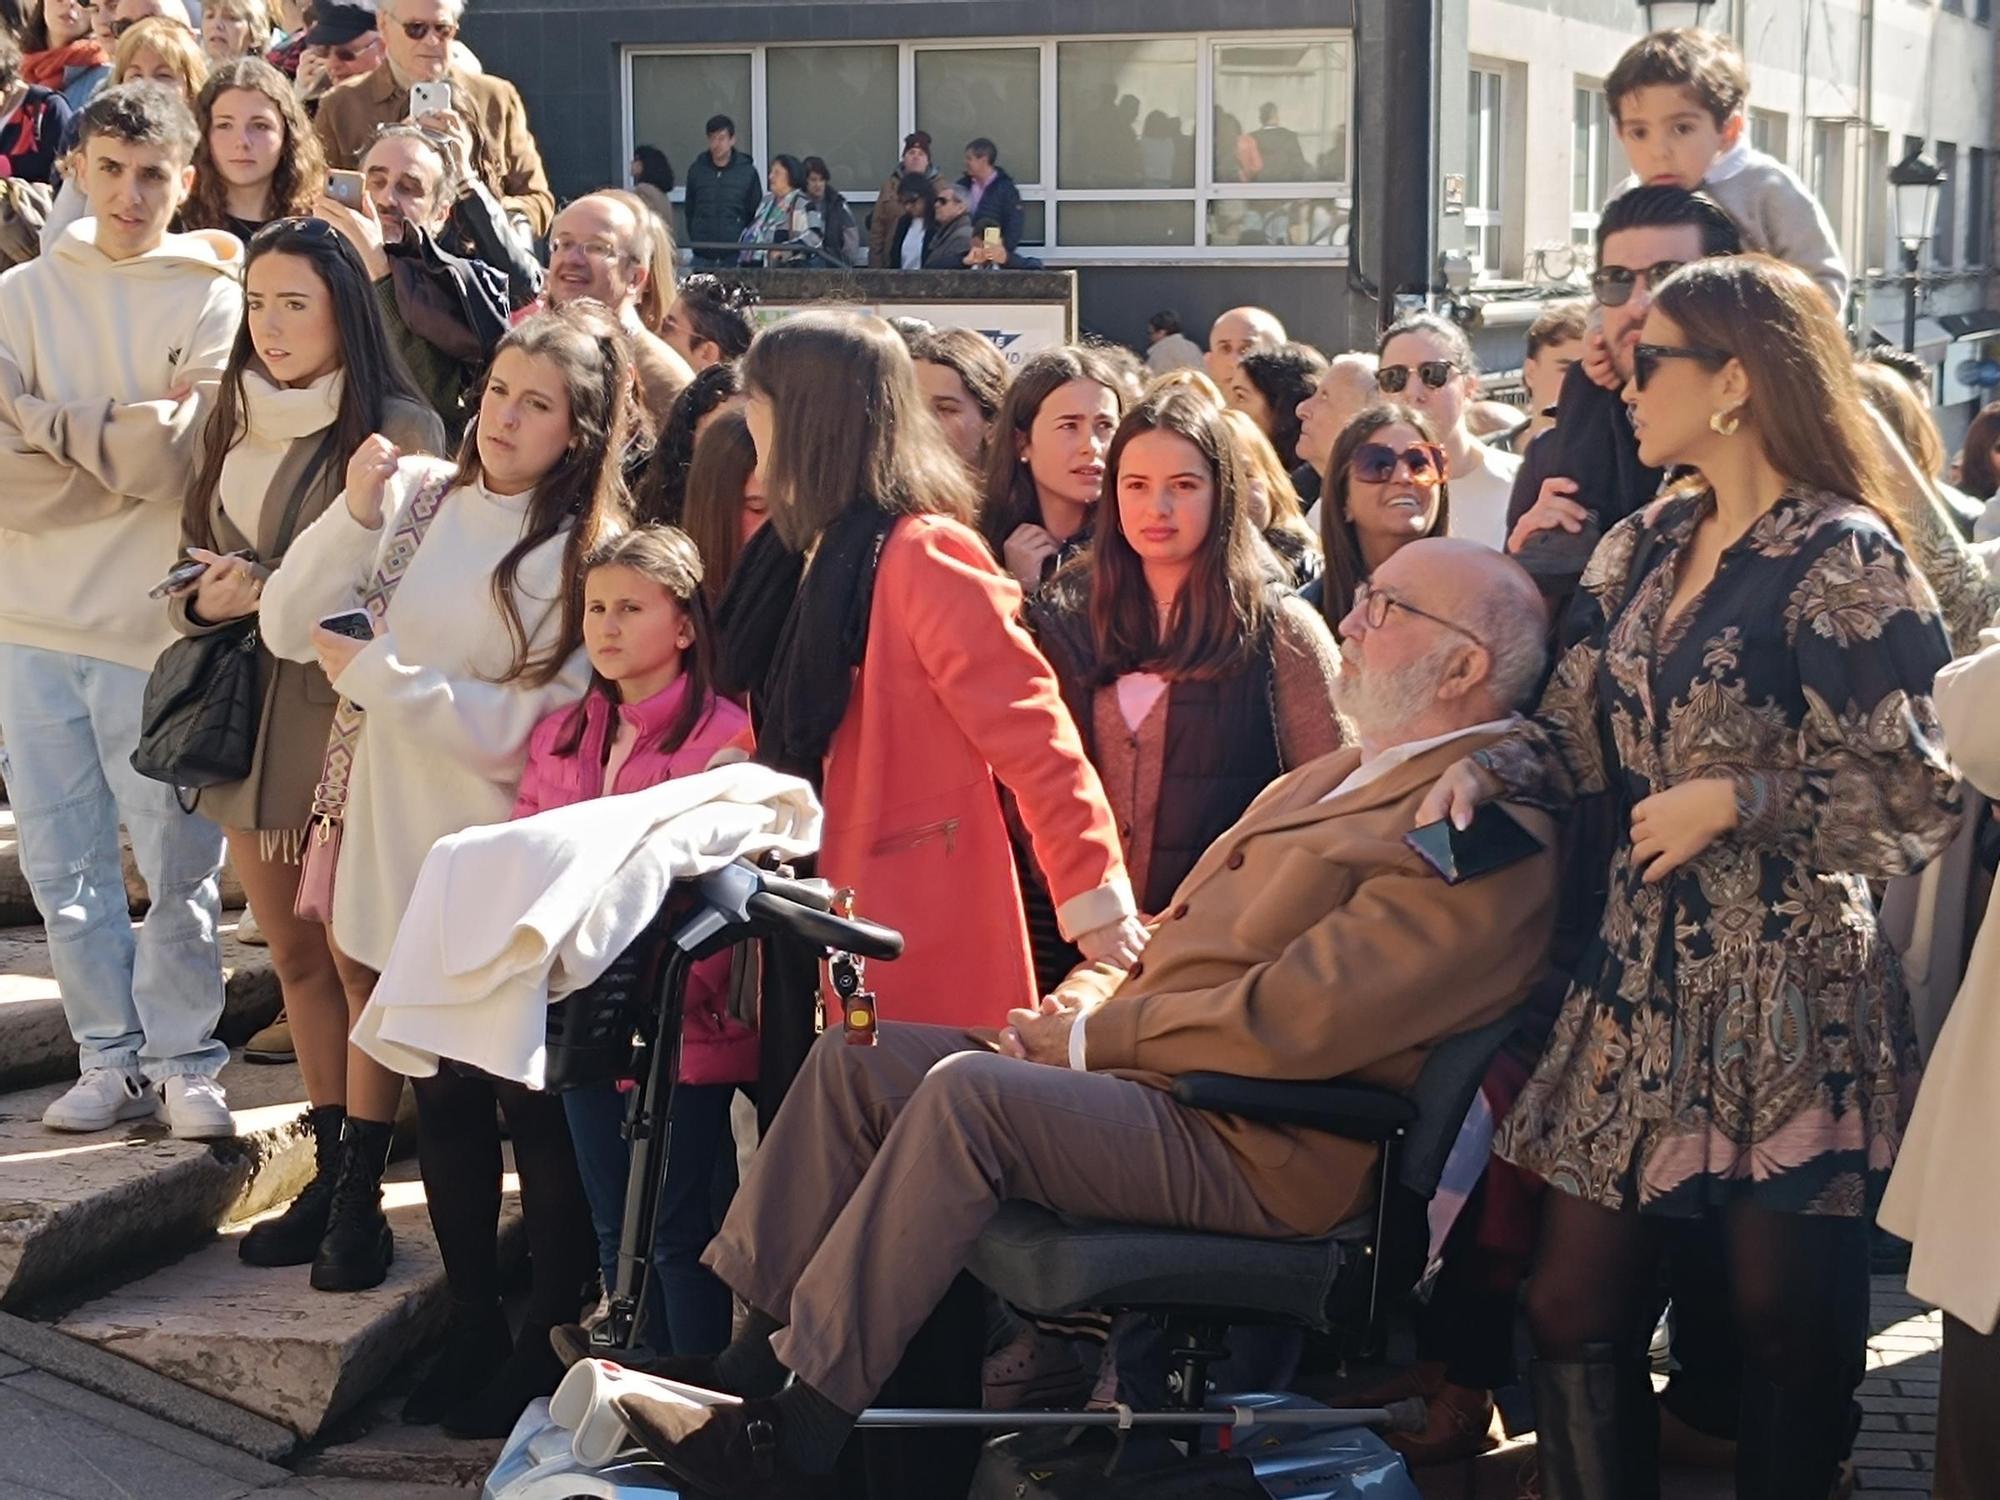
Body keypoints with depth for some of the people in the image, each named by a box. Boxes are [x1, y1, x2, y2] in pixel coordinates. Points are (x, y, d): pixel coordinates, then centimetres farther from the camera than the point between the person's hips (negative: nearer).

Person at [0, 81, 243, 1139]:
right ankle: (111, 1059, 20)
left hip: (158, 626, -3)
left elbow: (167, 456, -12)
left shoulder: (213, 299, -1)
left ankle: (184, 1061, 14)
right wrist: (122, 447, -11)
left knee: (178, 863, 1)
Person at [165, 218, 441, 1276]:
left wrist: (273, 592, -17)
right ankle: (330, 1172, 22)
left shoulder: (398, 428, -11)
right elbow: (191, 567, 17)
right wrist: (206, 601, -5)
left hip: (348, 722, -7)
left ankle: (356, 1192, 7)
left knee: (360, 961, -1)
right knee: (295, 959, 13)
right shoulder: (236, 423, 11)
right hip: (248, 721, 7)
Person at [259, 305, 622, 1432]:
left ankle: (555, 1342, 19)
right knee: (445, 1094, 14)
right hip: (403, 844, 4)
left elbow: (516, 734, -15)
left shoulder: (590, 553, -9)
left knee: (534, 1102, 5)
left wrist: (368, 670, -13)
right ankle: (475, 1327, 27)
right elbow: (291, 629, 0)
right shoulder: (417, 494, 2)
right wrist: (356, 514, -13)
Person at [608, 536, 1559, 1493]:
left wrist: (1091, 1040, -14)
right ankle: (745, 1369, -2)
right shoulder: (1331, 777, 20)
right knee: (857, 1061, 0)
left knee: (966, 1088, -28)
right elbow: (1173, 936, 23)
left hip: (1254, 1151, -10)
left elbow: (1294, 1020, -21)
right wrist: (1084, 1001, 2)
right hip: (1134, 1074, 10)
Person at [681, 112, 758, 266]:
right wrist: (694, 238, 10)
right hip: (703, 255, 2)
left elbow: (755, 213, 6)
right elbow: (689, 209, 16)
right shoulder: (697, 169, 6)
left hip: (735, 255, -2)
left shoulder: (747, 171, 0)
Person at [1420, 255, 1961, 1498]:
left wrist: (1732, 803, -17)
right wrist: (1484, 770, -6)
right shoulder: (1644, 552, 12)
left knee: (1785, 1328, 3)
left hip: (1789, 989, -7)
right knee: (1577, 1308, 8)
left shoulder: (1841, 561, -11)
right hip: (1643, 971, 7)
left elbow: (1922, 804, -14)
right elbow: (1581, 733, 13)